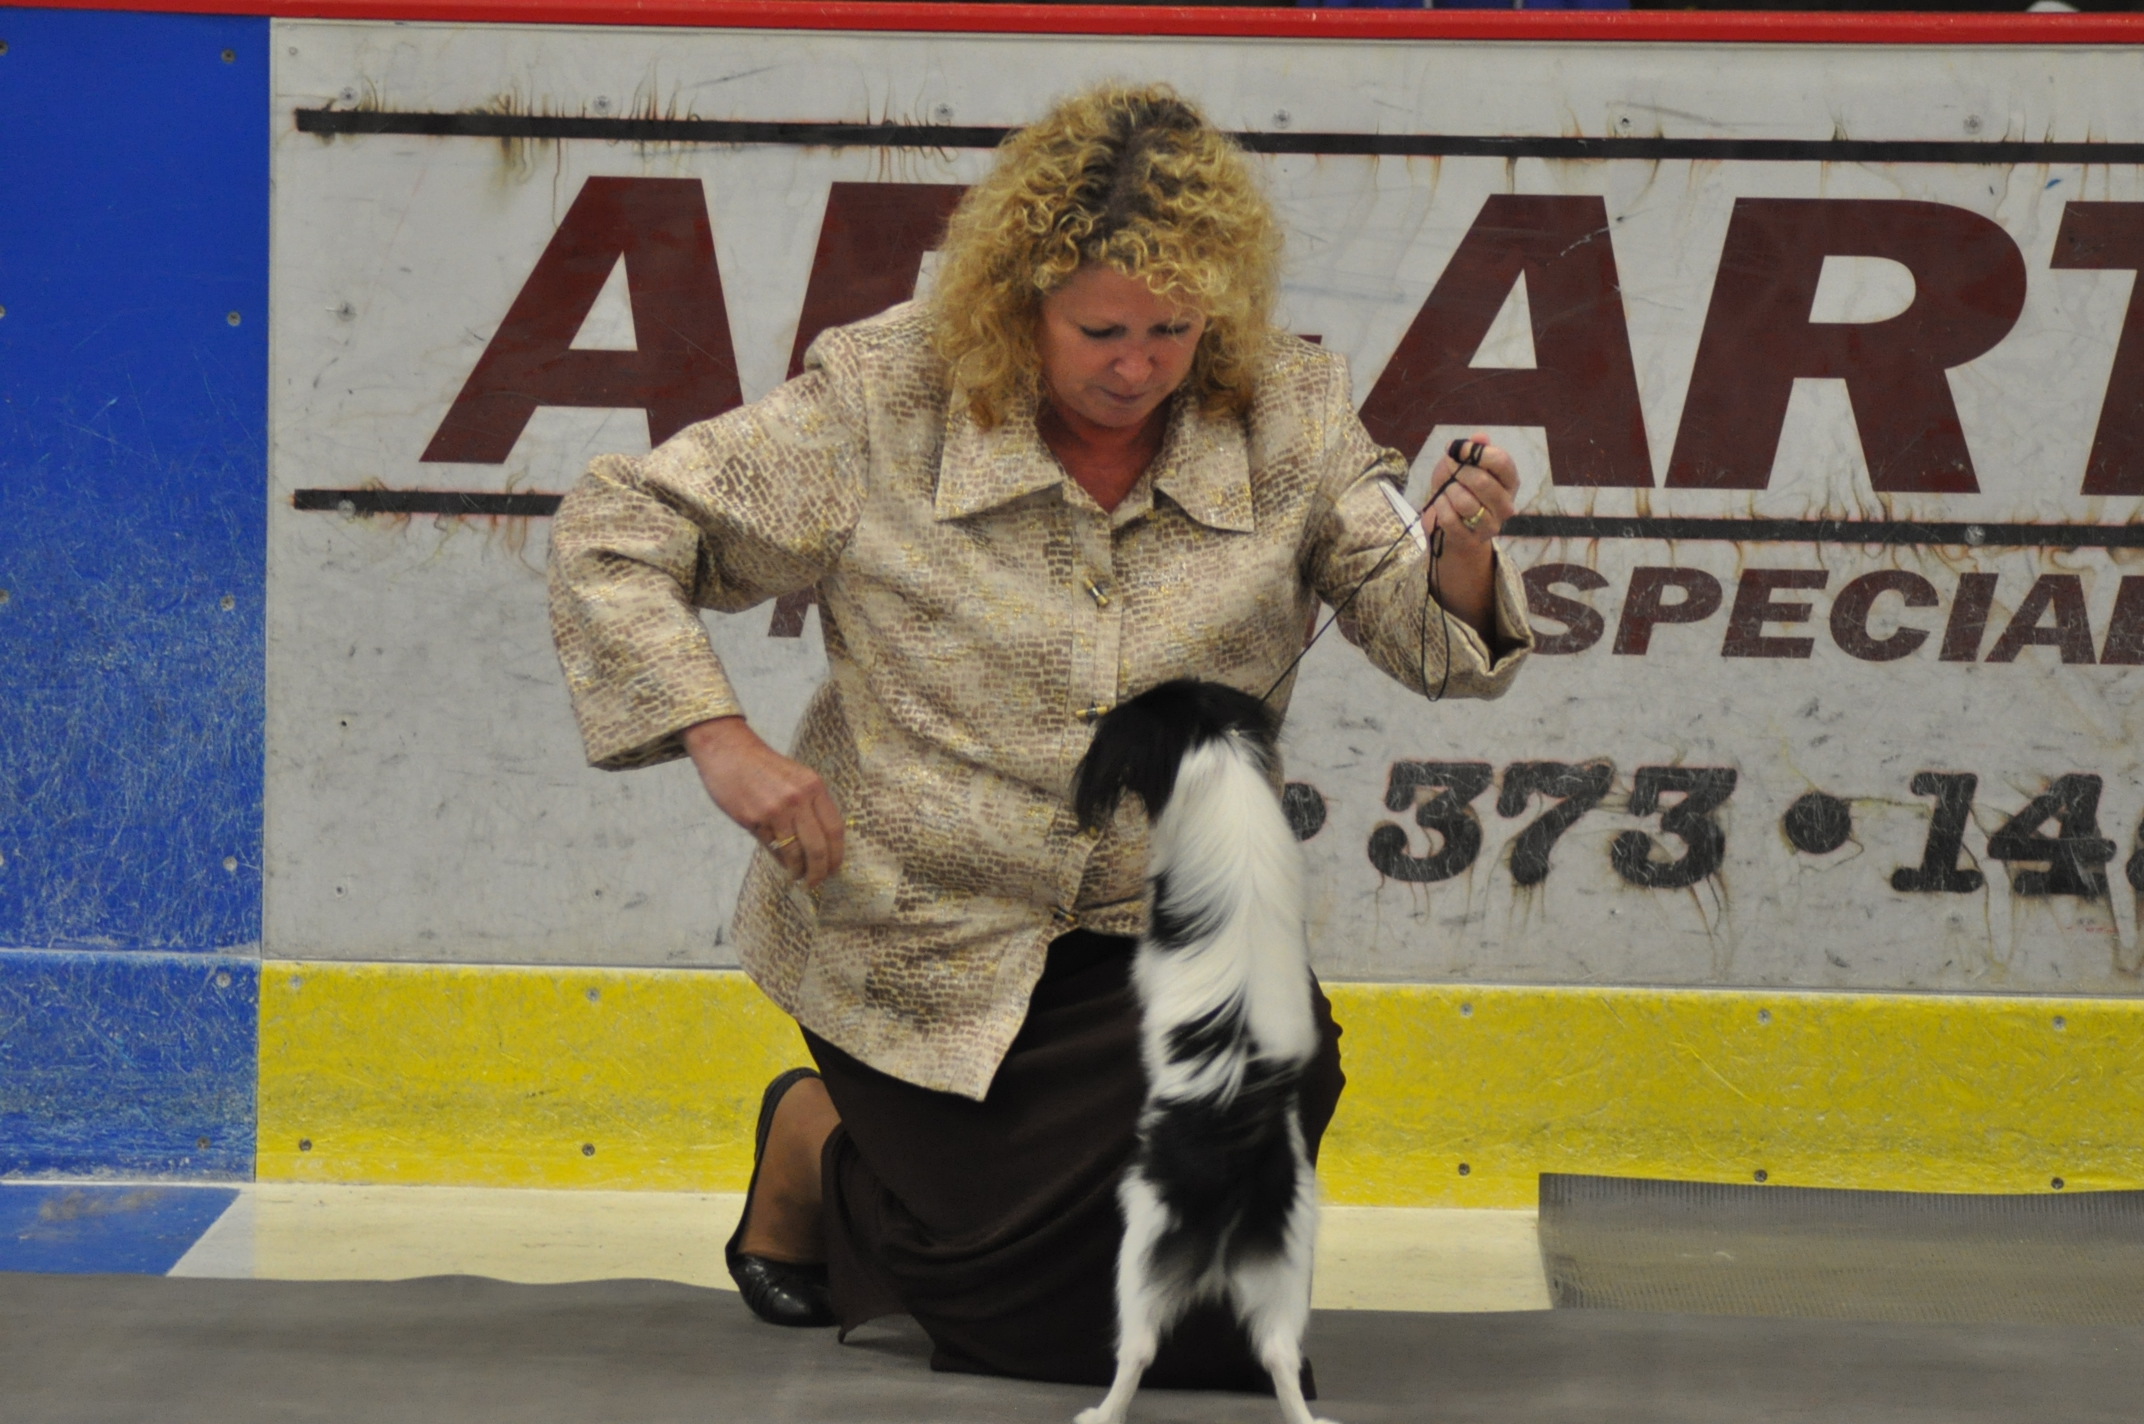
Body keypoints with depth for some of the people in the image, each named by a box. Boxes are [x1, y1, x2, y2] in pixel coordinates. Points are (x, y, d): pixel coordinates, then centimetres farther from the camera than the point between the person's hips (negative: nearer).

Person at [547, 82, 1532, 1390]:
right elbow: (614, 531, -6)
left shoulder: (1289, 420, -5)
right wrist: (720, 740, -17)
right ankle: (823, 1150, 25)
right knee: (1046, 1327, -6)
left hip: (1168, 937, 3)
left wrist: (1462, 563, -34)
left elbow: (1424, 638, -11)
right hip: (923, 932, -3)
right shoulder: (885, 405, -12)